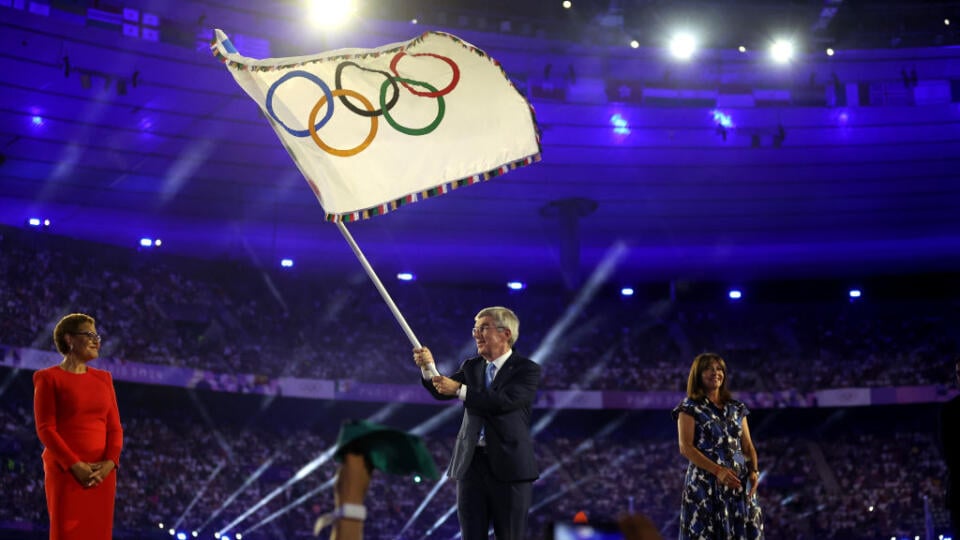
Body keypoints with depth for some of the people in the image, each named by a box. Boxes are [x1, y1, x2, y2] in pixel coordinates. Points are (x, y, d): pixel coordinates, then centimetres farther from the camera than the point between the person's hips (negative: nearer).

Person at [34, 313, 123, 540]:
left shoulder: (103, 379, 15)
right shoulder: (49, 378, -1)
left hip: (101, 473, 5)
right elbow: (45, 429, -8)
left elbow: (114, 427, 10)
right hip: (65, 471, -5)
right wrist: (76, 466, -16)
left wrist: (110, 462, -7)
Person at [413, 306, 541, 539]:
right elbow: (441, 391, 4)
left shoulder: (527, 369, -4)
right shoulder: (471, 367, 14)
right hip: (471, 462, 5)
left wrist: (459, 390, -20)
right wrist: (429, 368, -15)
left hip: (509, 465, -5)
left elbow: (505, 400, -20)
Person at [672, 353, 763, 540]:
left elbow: (748, 446, 12)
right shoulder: (690, 408, 0)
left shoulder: (737, 408, 15)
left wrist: (754, 471, -8)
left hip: (739, 483, 5)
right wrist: (718, 471, -18)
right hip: (705, 484, -5)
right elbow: (685, 447, -9)